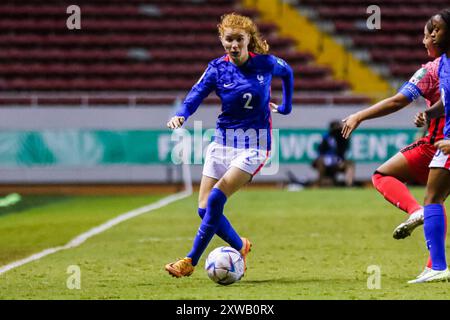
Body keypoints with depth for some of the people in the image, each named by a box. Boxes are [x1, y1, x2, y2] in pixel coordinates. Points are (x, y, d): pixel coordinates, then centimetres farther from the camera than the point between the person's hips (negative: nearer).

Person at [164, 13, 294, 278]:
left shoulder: (265, 63, -6)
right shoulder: (218, 69, -5)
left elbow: (287, 72, 17)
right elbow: (195, 96, -18)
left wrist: (286, 106, 22)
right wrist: (180, 115, -38)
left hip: (253, 146, -3)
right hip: (223, 142, 4)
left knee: (216, 199, -20)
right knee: (205, 209, -1)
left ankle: (191, 261, -11)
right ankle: (240, 247, 26)